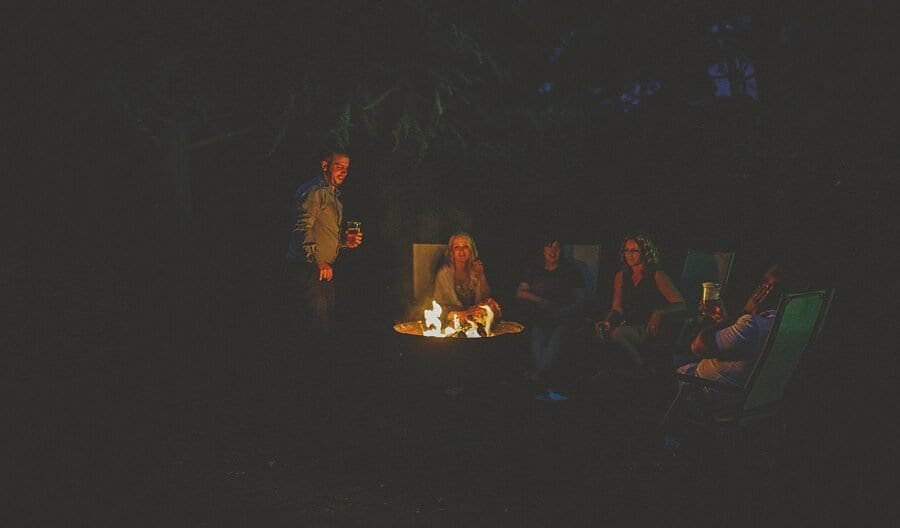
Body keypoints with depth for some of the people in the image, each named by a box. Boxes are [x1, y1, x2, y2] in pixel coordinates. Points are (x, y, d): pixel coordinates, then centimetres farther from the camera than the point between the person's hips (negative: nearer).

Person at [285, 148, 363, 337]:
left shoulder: (333, 194, 20)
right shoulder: (314, 191, -13)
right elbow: (302, 228, -23)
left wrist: (345, 242, 11)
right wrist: (318, 261, -27)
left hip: (324, 268, 10)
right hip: (308, 267, -10)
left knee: (328, 320, 15)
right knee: (318, 324, -10)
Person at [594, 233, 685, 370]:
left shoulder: (657, 275, -2)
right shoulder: (621, 276, 14)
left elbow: (680, 304, -7)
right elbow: (617, 307, 13)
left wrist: (659, 313, -26)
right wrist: (608, 321, -9)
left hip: (651, 328, -5)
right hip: (630, 326, 5)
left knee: (617, 333, -32)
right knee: (602, 331, -27)